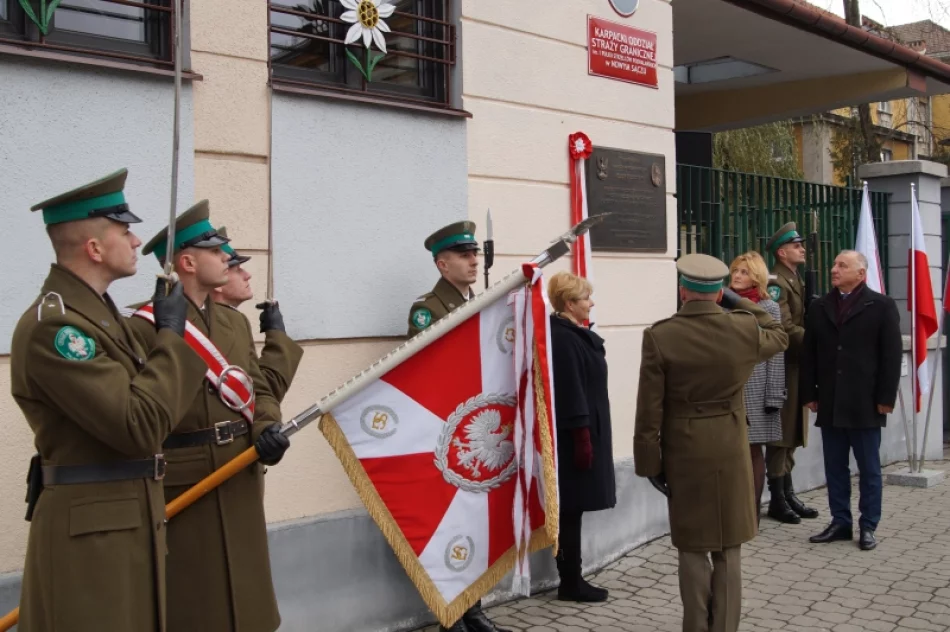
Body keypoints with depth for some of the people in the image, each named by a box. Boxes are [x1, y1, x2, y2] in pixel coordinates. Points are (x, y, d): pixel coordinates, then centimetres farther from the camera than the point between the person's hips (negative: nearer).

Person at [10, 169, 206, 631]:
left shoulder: (98, 311, 13)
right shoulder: (53, 325, -19)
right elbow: (140, 428, -24)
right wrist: (170, 334, -16)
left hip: (129, 520, 10)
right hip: (89, 530, -10)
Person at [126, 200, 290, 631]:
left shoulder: (233, 321, 13)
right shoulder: (145, 326, -12)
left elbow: (258, 387, 13)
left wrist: (267, 427, -8)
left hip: (241, 481, 7)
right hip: (184, 487, -7)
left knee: (243, 594, 16)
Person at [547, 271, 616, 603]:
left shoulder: (574, 335, 13)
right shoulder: (562, 339, -17)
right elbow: (569, 392, -21)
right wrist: (582, 437, -21)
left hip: (585, 430, 10)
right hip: (574, 435, -10)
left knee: (572, 509, 13)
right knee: (570, 510, -2)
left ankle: (571, 579, 20)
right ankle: (570, 583, 7)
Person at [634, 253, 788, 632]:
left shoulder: (659, 336, -12)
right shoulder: (745, 329, -7)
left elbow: (649, 410, -10)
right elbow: (779, 337, 18)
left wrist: (650, 462, -2)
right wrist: (741, 303, 16)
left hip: (684, 453, -1)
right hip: (731, 451, 2)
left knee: (693, 550, 10)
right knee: (729, 551, 12)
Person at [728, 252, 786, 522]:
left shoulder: (769, 308, 1)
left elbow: (775, 354, -2)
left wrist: (774, 395, -7)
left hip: (755, 387, -2)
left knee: (754, 449, 4)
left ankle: (752, 511, 12)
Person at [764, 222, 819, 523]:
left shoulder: (796, 280, 18)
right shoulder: (775, 283, -13)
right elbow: (786, 329, -21)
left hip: (796, 366, 10)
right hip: (783, 367, -9)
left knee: (792, 435, 14)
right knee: (780, 434, -3)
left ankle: (788, 495, 22)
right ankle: (777, 500, 5)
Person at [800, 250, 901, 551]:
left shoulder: (881, 306, 0)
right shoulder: (819, 307, 11)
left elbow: (892, 354, -4)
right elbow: (808, 353, 9)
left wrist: (886, 398, -10)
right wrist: (809, 394, 3)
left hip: (865, 403, -4)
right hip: (830, 403, 4)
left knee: (869, 468, 5)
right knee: (835, 467, 9)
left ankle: (868, 526, 15)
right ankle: (840, 522, 18)